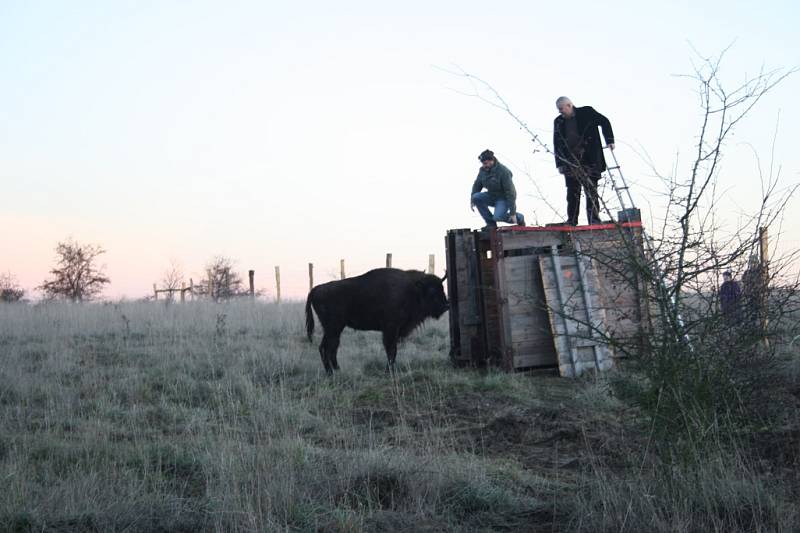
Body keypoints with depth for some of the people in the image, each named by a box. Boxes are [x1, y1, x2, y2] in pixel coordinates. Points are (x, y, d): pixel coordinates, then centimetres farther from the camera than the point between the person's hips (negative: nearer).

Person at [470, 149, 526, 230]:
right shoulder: (482, 170, -5)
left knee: (497, 217, -30)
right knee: (476, 197, -20)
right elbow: (477, 185, 10)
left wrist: (513, 213, -27)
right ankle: (491, 223, -7)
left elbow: (510, 192, -25)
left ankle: (519, 218, 2)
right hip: (492, 196, 6)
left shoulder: (503, 171, -25)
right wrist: (472, 200, -2)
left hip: (504, 198, -6)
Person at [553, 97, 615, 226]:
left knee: (591, 190, -5)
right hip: (571, 162, 3)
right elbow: (557, 144, 12)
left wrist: (609, 141, 4)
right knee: (572, 192, -1)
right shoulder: (558, 122, 11)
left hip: (589, 160, -3)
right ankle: (571, 221, 3)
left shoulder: (587, 112, 1)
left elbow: (604, 122, 11)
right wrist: (560, 164, 5)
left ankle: (594, 219, -3)